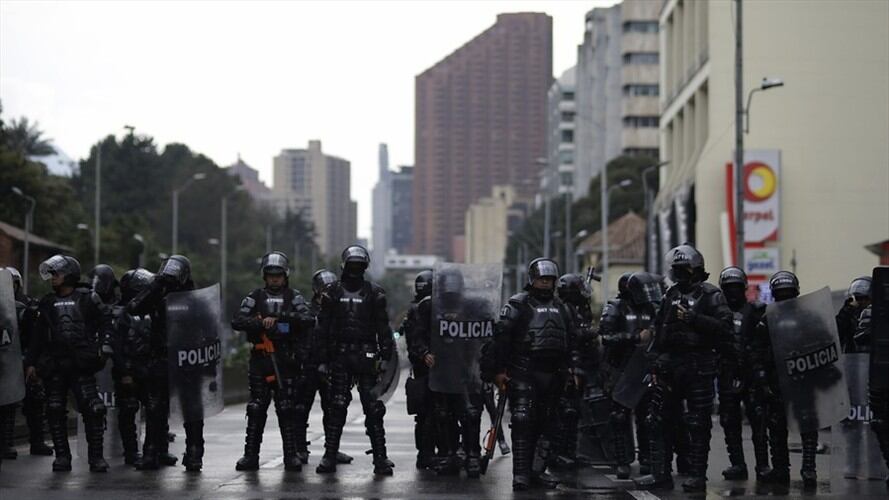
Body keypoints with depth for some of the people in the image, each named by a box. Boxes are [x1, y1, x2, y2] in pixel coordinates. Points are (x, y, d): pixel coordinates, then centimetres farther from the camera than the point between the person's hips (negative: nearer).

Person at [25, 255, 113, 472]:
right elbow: (38, 336, 16)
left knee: (92, 409, -11)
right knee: (55, 411, 2)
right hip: (54, 366, 4)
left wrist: (105, 346, -5)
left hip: (81, 364, -4)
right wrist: (31, 362, 12)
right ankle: (62, 455, 10)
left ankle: (96, 456, -5)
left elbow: (105, 320, 6)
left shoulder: (86, 299, 4)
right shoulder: (48, 303, 14)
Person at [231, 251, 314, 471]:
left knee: (288, 409, 0)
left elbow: (308, 320, -8)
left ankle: (291, 455, 5)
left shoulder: (294, 297, 8)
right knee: (256, 409, 2)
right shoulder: (255, 297, 10)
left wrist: (283, 317, -21)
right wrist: (261, 322, -17)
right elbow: (237, 320, -2)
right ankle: (251, 455, 6)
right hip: (260, 358, 1)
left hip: (286, 360, -1)